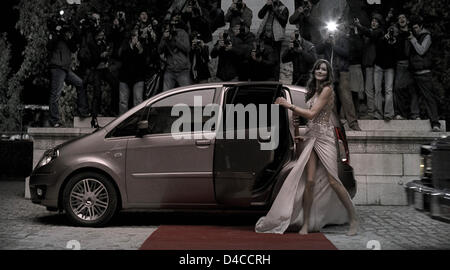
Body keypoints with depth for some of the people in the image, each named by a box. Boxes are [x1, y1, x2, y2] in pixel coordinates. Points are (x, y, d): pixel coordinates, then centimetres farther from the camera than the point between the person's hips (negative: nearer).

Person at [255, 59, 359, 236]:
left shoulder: (327, 89, -6)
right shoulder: (313, 91, 19)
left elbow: (312, 114, -14)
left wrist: (288, 105, -10)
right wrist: (304, 137, 16)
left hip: (324, 138, -6)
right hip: (311, 137, 6)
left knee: (332, 181, -9)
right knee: (310, 181, -3)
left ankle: (353, 219, 5)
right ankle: (306, 223, 1)